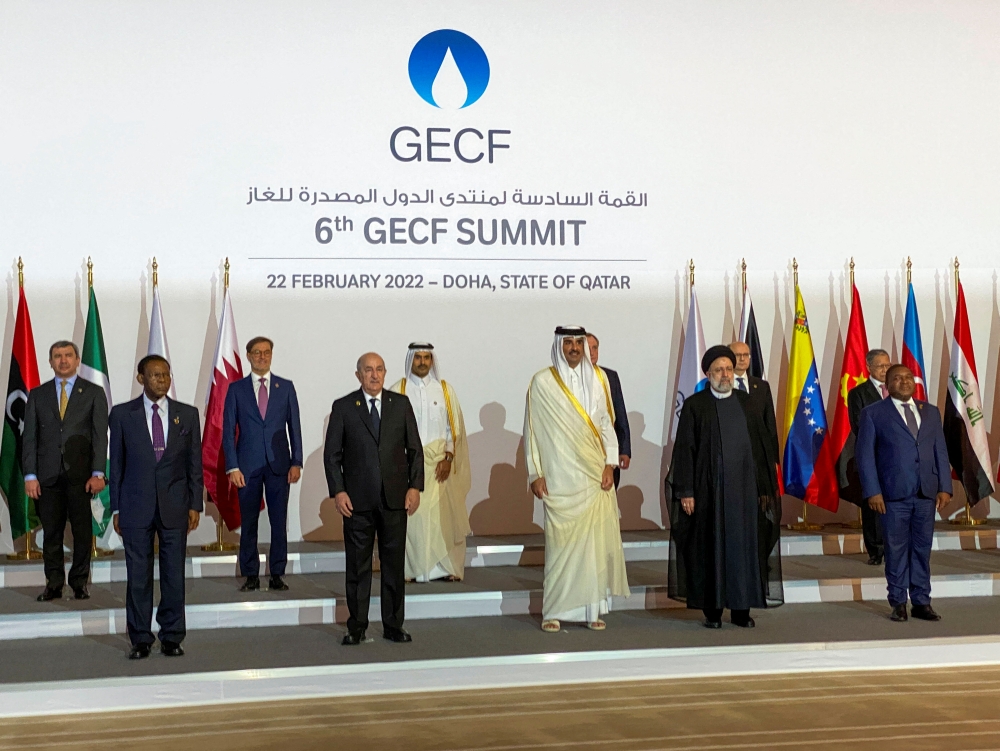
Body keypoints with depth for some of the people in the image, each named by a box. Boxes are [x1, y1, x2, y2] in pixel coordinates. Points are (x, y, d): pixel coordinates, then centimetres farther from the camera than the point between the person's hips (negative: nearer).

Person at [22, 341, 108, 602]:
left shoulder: (93, 393, 7)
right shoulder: (37, 394, 12)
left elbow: (100, 436, 1)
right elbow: (29, 437, 8)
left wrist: (98, 473, -9)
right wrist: (30, 475, -2)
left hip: (81, 473, -1)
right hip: (48, 474, 2)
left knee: (82, 531, 2)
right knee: (51, 531, 4)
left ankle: (79, 582, 12)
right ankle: (53, 584, 12)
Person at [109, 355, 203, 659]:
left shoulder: (188, 414, 6)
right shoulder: (122, 414, 3)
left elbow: (195, 462, 7)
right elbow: (116, 463, 4)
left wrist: (195, 505, 1)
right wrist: (116, 508, 1)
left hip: (175, 506, 1)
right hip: (136, 506, -1)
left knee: (174, 574, 4)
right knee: (138, 576, 3)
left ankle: (172, 637, 14)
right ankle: (140, 639, 13)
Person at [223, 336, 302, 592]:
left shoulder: (286, 387, 8)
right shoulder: (236, 389, 6)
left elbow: (294, 427, 7)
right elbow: (228, 430, 3)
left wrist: (296, 462, -2)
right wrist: (232, 467, -5)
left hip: (278, 464, 0)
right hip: (248, 465, 0)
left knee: (279, 522, 1)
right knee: (248, 523, 4)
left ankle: (277, 575, 8)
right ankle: (251, 576, 11)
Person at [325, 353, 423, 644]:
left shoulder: (401, 404, 7)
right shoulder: (343, 407, 3)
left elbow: (415, 449, 7)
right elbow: (332, 454, 2)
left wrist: (415, 486, -2)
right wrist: (337, 491, -7)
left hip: (395, 498, 1)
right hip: (357, 500, -1)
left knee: (394, 563, 6)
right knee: (358, 565, 4)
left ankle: (393, 626, 15)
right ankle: (357, 627, 13)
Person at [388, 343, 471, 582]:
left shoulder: (445, 390, 9)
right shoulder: (397, 391, 5)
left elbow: (454, 427, 6)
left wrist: (448, 458, -6)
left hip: (439, 463, 1)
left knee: (443, 516, -2)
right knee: (411, 515, -5)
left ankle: (447, 567, 4)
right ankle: (414, 568, 1)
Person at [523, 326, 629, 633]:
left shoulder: (595, 380, 11)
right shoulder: (542, 382, 1)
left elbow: (606, 424, 11)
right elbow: (531, 430, 1)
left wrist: (610, 465, -1)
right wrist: (535, 474, -4)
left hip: (594, 477, 3)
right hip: (559, 478, -3)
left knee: (596, 540, 0)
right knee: (560, 542, -4)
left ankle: (592, 609, 7)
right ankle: (553, 611, 4)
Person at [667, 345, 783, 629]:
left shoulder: (746, 402, 11)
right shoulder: (695, 405, 2)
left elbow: (763, 445, 11)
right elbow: (684, 450, -1)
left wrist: (766, 487, 5)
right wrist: (685, 491, -8)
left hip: (745, 488, 3)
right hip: (710, 489, -3)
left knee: (746, 546, 4)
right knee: (711, 548, 2)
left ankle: (741, 609, 13)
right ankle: (712, 611, 10)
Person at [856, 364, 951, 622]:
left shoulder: (931, 412, 14)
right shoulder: (873, 413, 2)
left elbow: (941, 452, 13)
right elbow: (864, 455, -2)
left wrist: (944, 487, 3)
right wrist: (872, 491, -10)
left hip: (926, 493, 3)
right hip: (893, 494, -3)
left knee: (922, 548, 6)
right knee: (897, 549, 1)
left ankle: (921, 602, 14)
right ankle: (898, 603, 11)